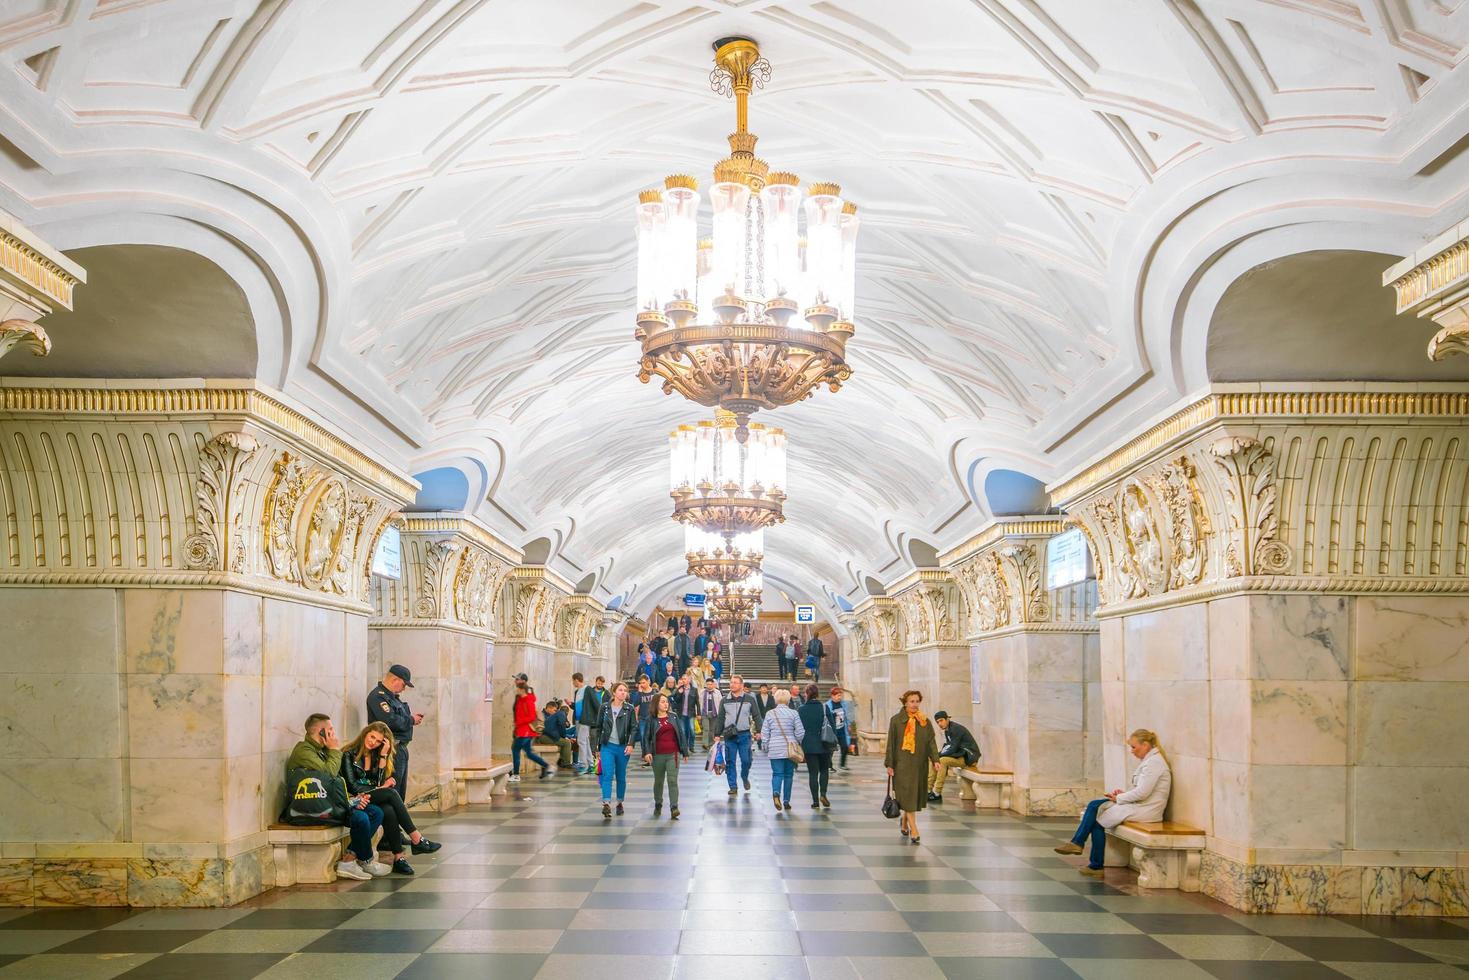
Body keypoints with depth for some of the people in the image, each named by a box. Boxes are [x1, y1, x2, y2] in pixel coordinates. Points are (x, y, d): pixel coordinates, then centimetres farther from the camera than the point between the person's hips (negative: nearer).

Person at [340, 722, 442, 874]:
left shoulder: (376, 755, 15)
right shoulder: (349, 754, -3)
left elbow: (380, 782, 0)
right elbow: (352, 786, -10)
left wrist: (383, 755, -6)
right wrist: (382, 788, -6)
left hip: (376, 799, 5)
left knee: (389, 811, -33)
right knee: (391, 793, -30)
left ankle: (399, 857, -38)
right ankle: (417, 840, -28)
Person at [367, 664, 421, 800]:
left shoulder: (392, 696, 18)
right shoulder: (378, 696, -15)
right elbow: (391, 721, -25)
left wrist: (412, 717, 5)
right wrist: (412, 720, -12)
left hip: (401, 748, 11)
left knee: (400, 793, 14)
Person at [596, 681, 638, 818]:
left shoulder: (630, 709, 1)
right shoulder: (605, 708, 4)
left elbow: (634, 728, -2)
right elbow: (599, 728, 11)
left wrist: (630, 744, -16)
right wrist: (598, 748, 11)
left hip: (623, 747, 0)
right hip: (608, 746, 0)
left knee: (621, 777, 10)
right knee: (607, 775, -13)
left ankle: (620, 803, 25)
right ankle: (606, 804, -21)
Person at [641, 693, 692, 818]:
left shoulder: (673, 717, 7)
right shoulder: (651, 719, 2)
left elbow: (681, 734, 9)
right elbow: (646, 737, 0)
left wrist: (685, 751, 8)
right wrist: (647, 752, -13)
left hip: (673, 754, 0)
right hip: (658, 755, 0)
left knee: (673, 780, -10)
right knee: (658, 781, 13)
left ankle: (674, 808, -13)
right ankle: (658, 806, 30)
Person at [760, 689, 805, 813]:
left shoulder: (770, 714, 0)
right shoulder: (793, 714, -3)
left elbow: (764, 734, 2)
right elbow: (800, 732, -4)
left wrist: (766, 748, 12)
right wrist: (798, 744, 13)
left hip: (775, 749, 0)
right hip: (791, 749, 0)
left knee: (777, 773, 2)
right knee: (788, 775, 11)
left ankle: (776, 793, -26)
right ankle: (786, 801, 13)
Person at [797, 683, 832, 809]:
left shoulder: (800, 709, -3)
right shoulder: (824, 708, -5)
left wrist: (798, 744, 9)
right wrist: (834, 743, 4)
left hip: (808, 745, 0)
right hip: (823, 745, 0)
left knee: (813, 772, 6)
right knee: (824, 770, 17)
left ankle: (815, 801, 3)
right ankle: (823, 794, -2)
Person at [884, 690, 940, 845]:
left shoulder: (925, 721, 6)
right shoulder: (896, 720, -3)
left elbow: (931, 741, 2)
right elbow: (891, 744, -2)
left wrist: (935, 759, -12)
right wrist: (890, 764, -6)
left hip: (920, 764, 4)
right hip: (903, 764, -4)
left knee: (915, 795, 10)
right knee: (908, 795, -8)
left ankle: (904, 822, 33)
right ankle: (914, 830, -8)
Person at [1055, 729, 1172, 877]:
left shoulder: (1154, 762, -16)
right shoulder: (1150, 760, 16)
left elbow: (1142, 792, -22)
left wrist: (1119, 798, -9)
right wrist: (1124, 793, 4)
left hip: (1145, 810, -10)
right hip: (1139, 805, 10)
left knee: (1097, 819, -5)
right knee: (1094, 805, 1)